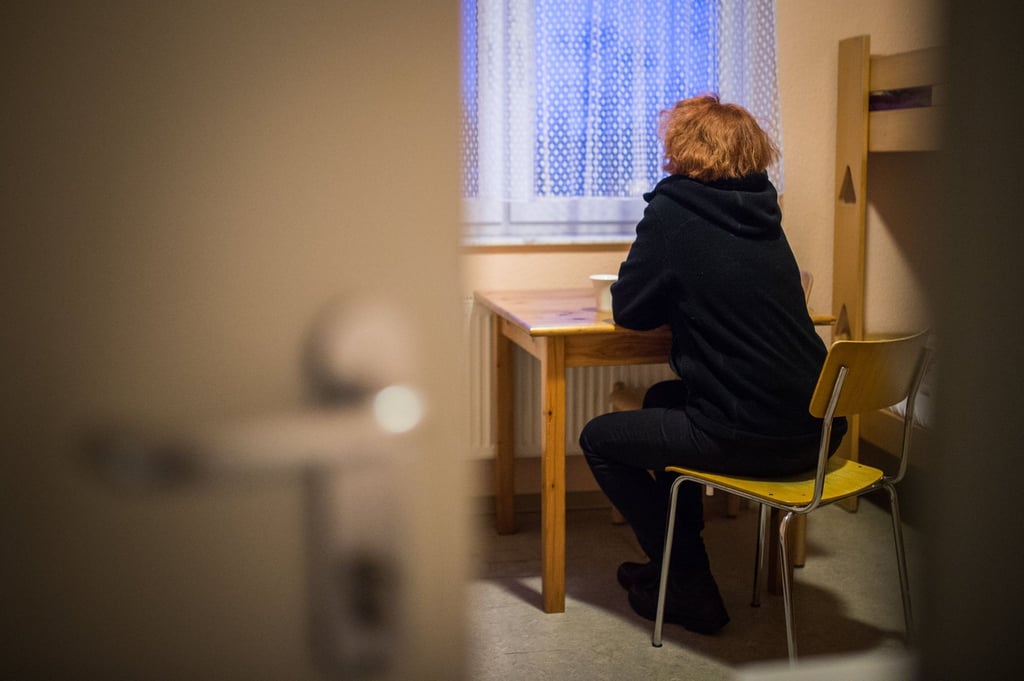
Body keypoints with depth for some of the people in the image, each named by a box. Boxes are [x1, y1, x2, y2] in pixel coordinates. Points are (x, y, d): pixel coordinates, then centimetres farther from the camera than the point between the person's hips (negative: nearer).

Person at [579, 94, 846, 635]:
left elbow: (628, 310, 0)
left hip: (750, 438, -8)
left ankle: (691, 590, 16)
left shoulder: (672, 210, -8)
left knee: (599, 439, 12)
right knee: (664, 399, 31)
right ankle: (674, 560, 39)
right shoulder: (762, 211, 12)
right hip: (817, 430, 8)